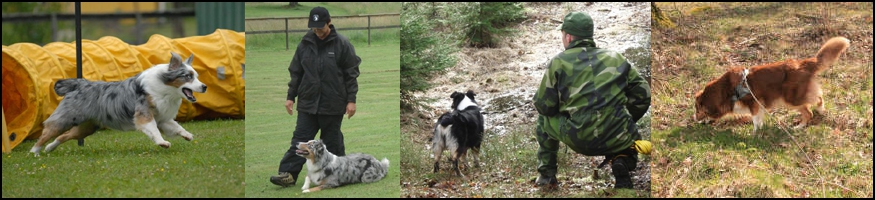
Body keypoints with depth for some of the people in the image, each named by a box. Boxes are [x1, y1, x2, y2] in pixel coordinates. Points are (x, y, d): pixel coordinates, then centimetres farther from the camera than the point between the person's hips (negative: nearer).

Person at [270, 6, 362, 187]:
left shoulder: (342, 44, -6)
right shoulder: (305, 44, 4)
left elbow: (351, 73, -5)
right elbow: (296, 72, 10)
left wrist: (351, 100, -8)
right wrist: (291, 96, 7)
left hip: (332, 105, -3)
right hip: (307, 104, 3)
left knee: (332, 141, 7)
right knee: (300, 139, -1)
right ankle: (289, 173, -3)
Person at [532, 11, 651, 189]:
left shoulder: (558, 62, 3)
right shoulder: (615, 58, 12)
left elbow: (544, 106, 4)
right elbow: (642, 94, 12)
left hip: (579, 140, -1)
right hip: (618, 139, 1)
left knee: (544, 119, 27)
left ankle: (546, 174, 24)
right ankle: (622, 161, 4)